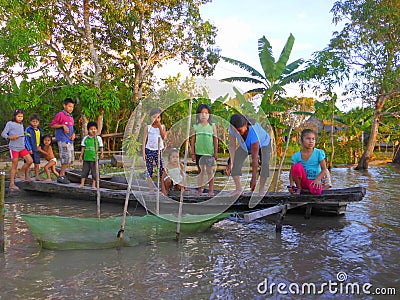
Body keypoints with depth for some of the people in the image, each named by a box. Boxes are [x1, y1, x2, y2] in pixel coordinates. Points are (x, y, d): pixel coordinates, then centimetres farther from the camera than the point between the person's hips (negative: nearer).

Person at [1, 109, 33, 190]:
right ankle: (12, 184, 4)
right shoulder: (10, 124, -3)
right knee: (14, 165, -3)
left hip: (22, 147, 6)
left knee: (30, 161, -2)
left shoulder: (21, 125, 16)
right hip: (14, 148, -6)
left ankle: (20, 173, 20)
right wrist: (10, 137, -23)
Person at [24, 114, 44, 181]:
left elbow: (41, 139, 18)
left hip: (37, 149, 6)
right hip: (29, 149, -5)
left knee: (37, 163, 10)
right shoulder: (28, 129, -9)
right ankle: (26, 177, 10)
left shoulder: (40, 130, 8)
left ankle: (37, 176, 20)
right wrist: (29, 149, -16)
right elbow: (26, 140, -12)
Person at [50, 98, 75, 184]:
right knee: (66, 158, -12)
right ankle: (61, 176, -1)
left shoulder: (71, 117, 18)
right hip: (62, 140, -8)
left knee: (70, 159, 8)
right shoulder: (60, 115, -4)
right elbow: (52, 125, -5)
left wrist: (73, 134, 7)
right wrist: (62, 125, -16)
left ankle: (62, 175, 18)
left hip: (70, 140, 8)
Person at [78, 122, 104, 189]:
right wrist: (81, 156, 10)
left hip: (94, 158, -2)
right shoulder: (85, 138, 6)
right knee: (84, 170, 6)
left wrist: (101, 154, -10)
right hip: (86, 158, 2)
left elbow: (101, 147, 4)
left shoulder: (98, 138, 1)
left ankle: (93, 184, 13)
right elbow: (83, 148, 11)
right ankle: (82, 183, 15)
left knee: (94, 171, 3)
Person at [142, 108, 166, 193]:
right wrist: (143, 153, -4)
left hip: (159, 150, 0)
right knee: (149, 171, 1)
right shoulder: (148, 127, 4)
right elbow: (144, 141, 3)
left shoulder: (162, 126, 7)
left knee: (162, 170, -5)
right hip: (149, 150, 0)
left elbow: (163, 137, -10)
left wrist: (159, 126, -12)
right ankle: (151, 189, 7)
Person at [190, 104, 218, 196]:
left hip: (209, 152, -1)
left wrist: (216, 152, 1)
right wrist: (192, 153, 4)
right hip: (199, 152, 1)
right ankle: (200, 190, 18)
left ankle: (211, 190, 14)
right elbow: (193, 140, 5)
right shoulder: (195, 126, 3)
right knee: (200, 171, 9)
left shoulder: (212, 126, 1)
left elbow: (215, 140, 3)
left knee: (209, 171, 5)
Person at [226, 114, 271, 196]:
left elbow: (254, 158, -43)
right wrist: (231, 163, -34)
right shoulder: (233, 127, -34)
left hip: (263, 143, -4)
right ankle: (238, 189, -8)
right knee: (235, 162, -15)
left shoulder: (253, 133, -46)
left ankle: (262, 189, -18)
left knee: (265, 163, -31)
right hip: (246, 145, 4)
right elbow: (232, 145, -25)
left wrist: (254, 178, -42)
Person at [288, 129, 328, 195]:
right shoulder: (296, 156, -3)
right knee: (297, 166, -27)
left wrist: (317, 179, -29)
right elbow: (292, 172, -3)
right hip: (302, 181, 2)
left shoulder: (319, 153, -4)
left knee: (316, 191, -38)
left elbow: (324, 170, -10)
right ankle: (299, 187, -9)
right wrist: (292, 184, -22)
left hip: (314, 181, -2)